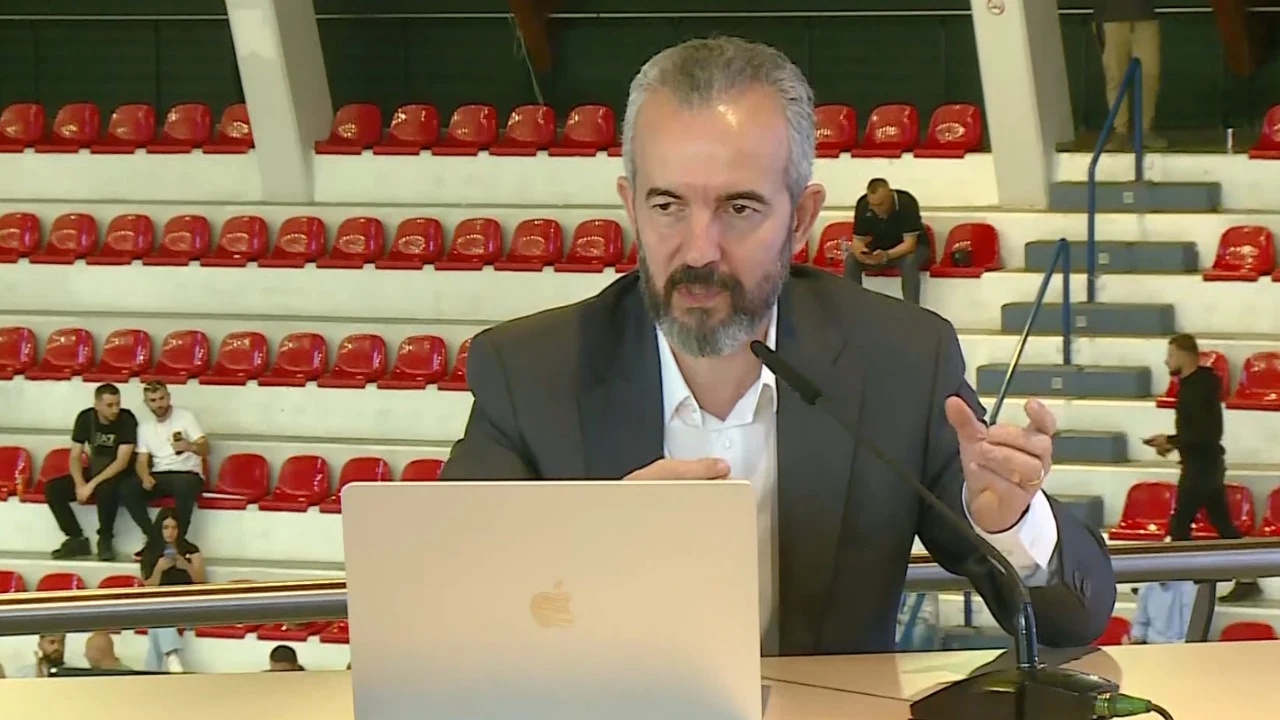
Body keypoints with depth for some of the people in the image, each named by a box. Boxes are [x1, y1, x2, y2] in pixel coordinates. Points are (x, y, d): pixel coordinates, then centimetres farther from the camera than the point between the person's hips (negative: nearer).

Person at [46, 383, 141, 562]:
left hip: (119, 476, -5)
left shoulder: (127, 420, -18)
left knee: (105, 489, -39)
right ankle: (77, 539, -7)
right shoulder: (85, 418, -5)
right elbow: (75, 456, -2)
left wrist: (92, 484, -30)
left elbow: (122, 462, -23)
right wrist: (80, 484, -22)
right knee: (52, 488, -15)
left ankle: (105, 539, -17)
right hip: (93, 472, 5)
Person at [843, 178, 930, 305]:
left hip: (912, 247, -4)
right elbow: (857, 240, -12)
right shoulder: (863, 206, -18)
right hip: (879, 248, 4)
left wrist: (886, 256, -48)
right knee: (851, 260, -22)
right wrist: (861, 253, -38)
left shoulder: (907, 203, -28)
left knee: (909, 262, -38)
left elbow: (910, 243, -30)